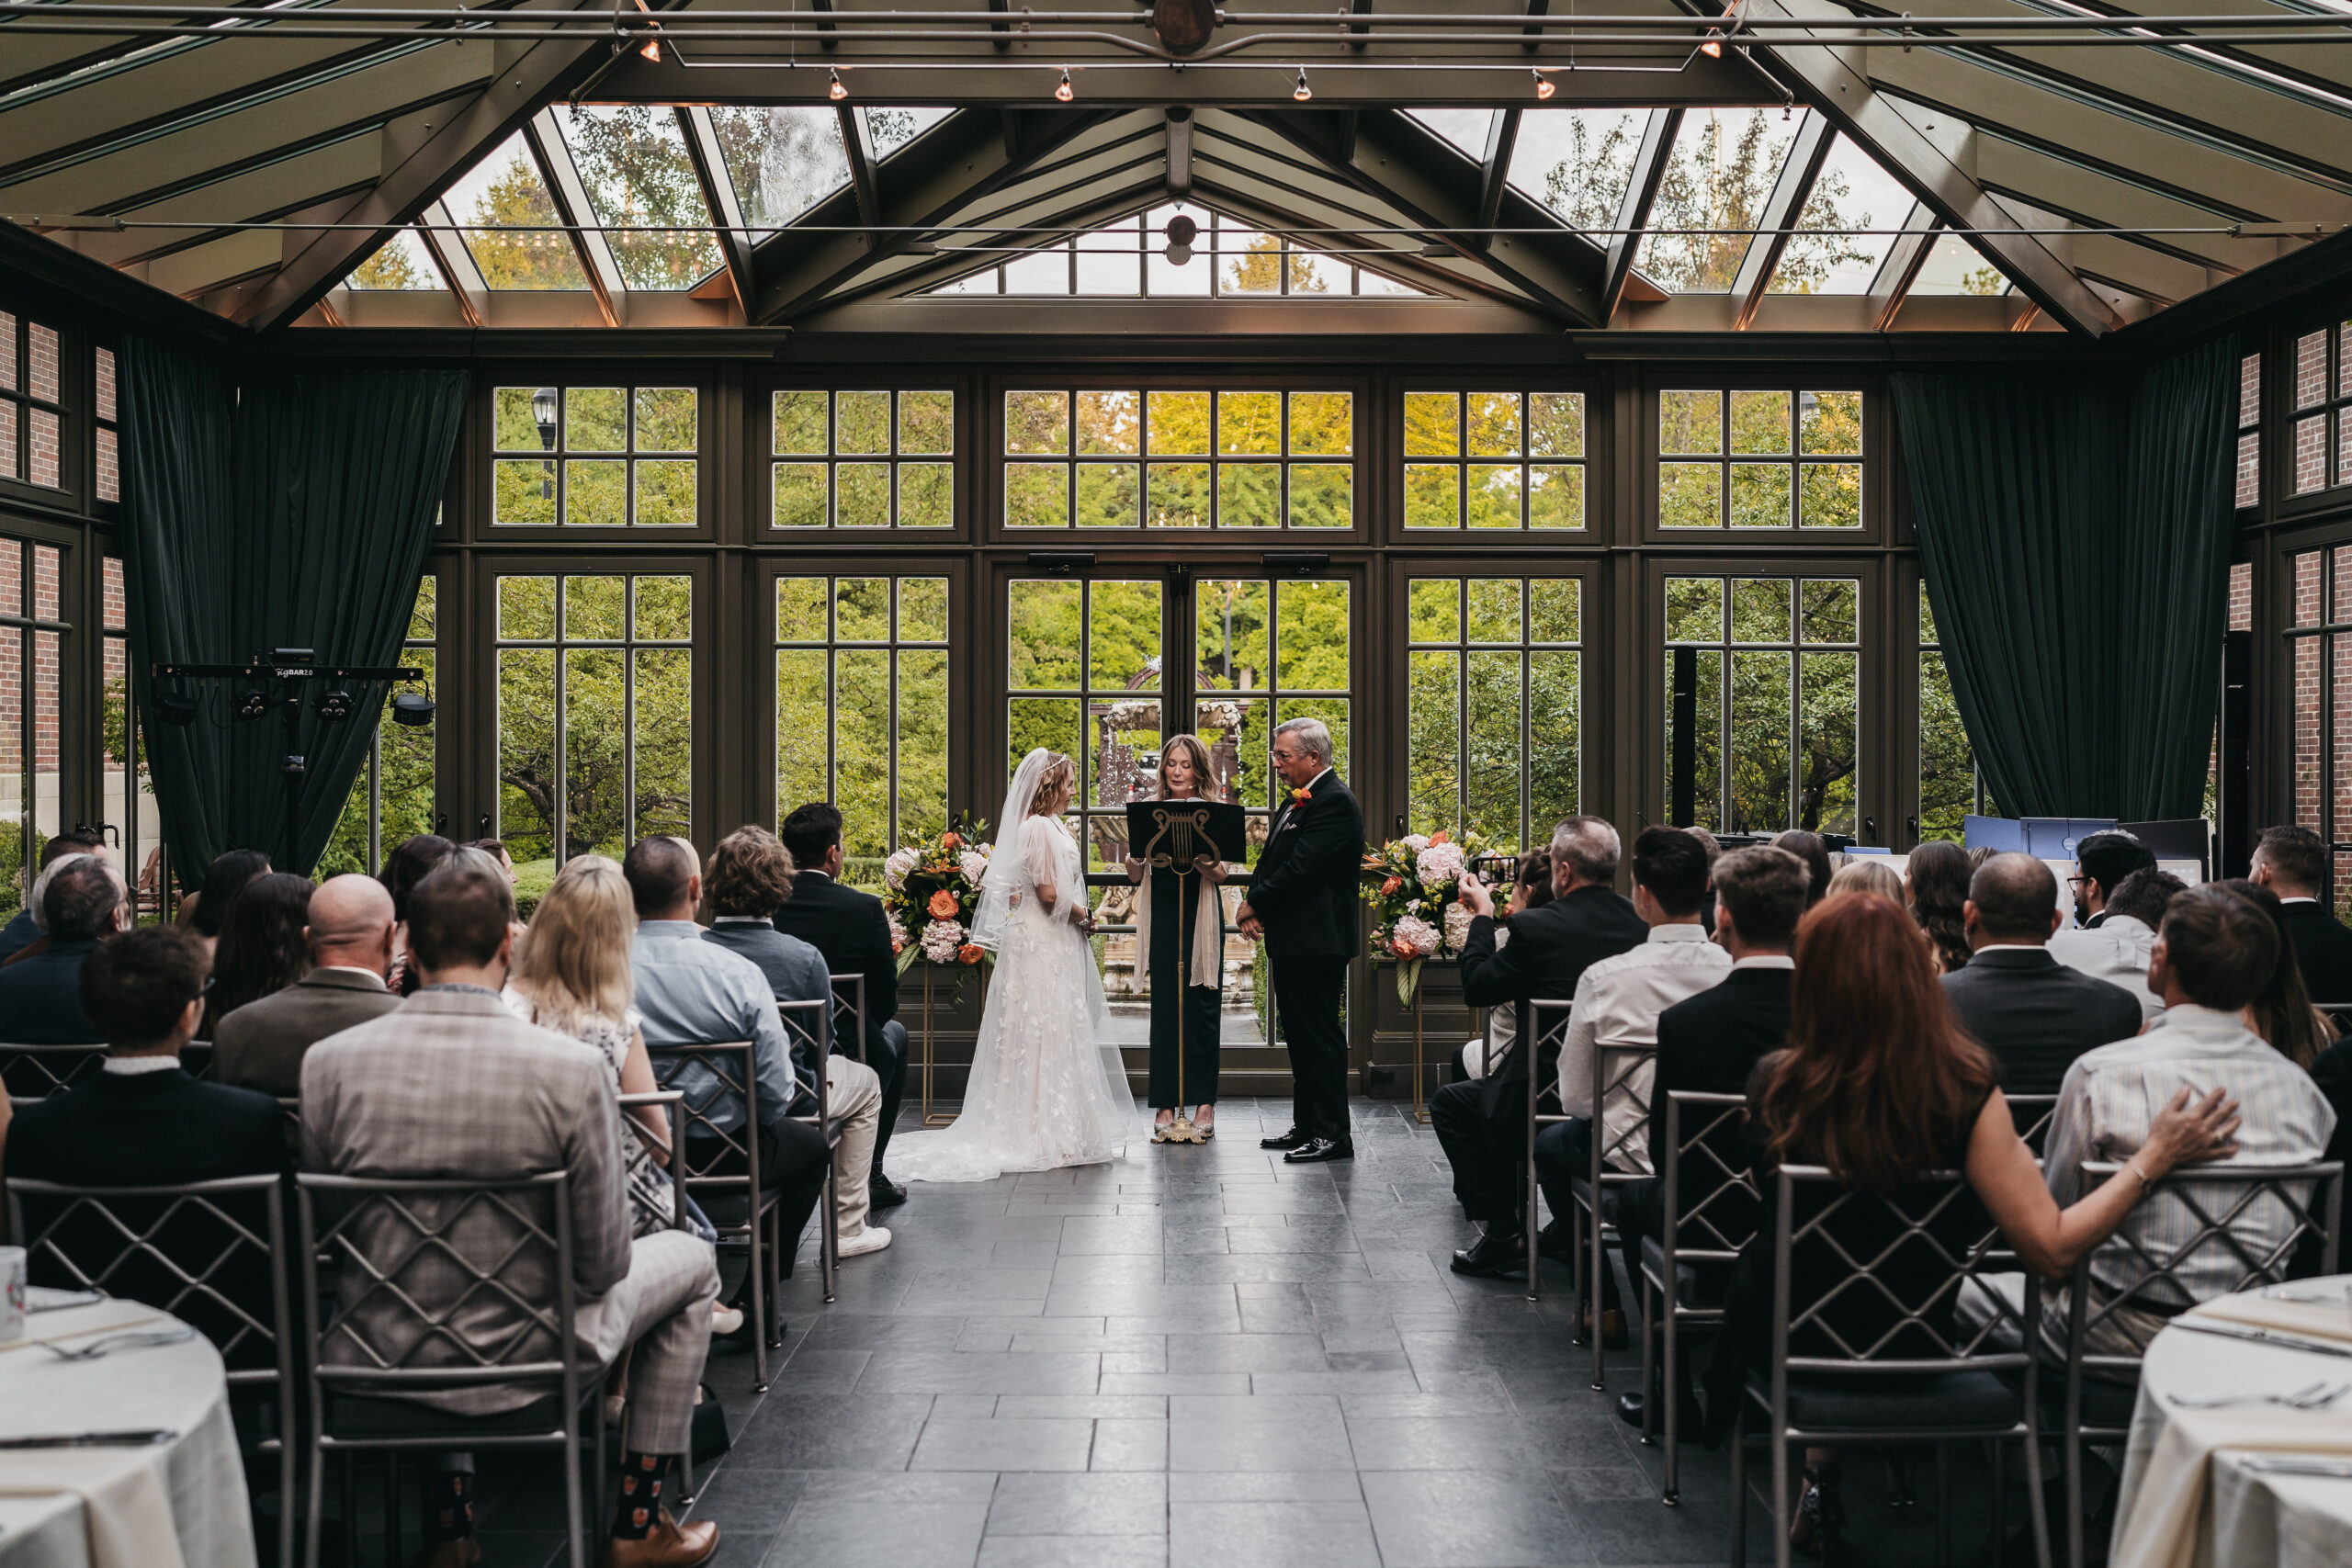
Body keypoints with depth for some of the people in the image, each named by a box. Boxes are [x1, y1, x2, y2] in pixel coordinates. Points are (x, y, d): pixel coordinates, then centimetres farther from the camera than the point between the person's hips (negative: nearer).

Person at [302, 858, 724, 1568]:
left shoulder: (327, 1063, -13)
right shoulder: (575, 1068, -22)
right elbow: (602, 1263, -14)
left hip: (376, 1359, 4)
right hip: (521, 1358, -3)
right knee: (690, 1257, 23)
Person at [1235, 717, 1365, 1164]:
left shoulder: (1335, 802, -15)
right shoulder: (1295, 800, 17)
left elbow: (1300, 869, -22)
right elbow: (1272, 860, 17)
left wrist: (1254, 904, -10)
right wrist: (1255, 905, -1)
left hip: (1318, 942, -10)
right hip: (1291, 941, 10)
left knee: (1322, 1037, -5)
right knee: (1300, 1036, 15)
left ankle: (1333, 1134, 1)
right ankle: (1306, 1126, 24)